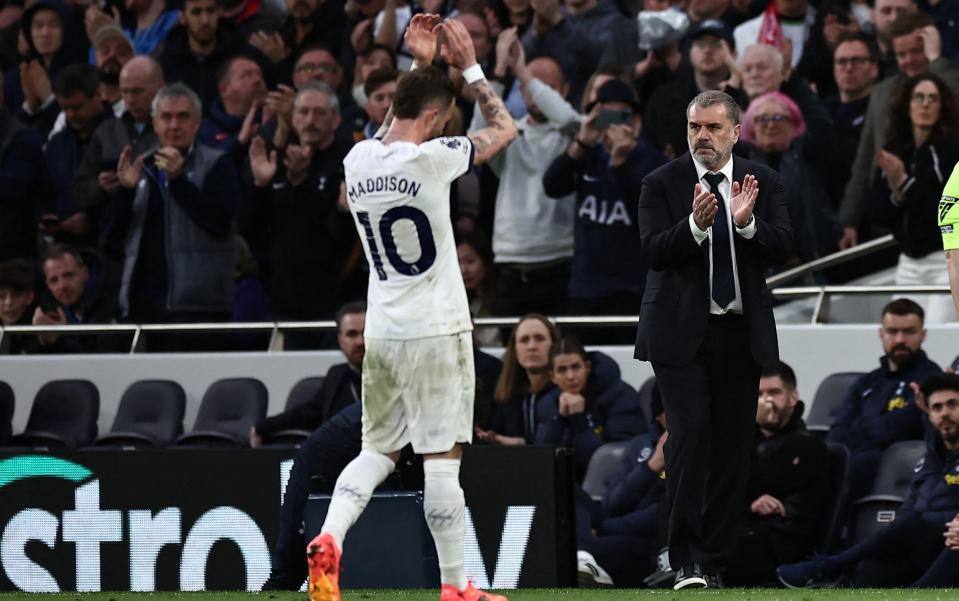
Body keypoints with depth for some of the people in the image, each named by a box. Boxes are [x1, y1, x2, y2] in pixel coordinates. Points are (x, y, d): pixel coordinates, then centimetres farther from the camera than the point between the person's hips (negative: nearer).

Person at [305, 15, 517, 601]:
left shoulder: (358, 159, 4)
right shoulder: (431, 158, -13)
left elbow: (397, 131, 28)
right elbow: (505, 129, 1)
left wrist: (420, 66, 25)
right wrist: (469, 66, 8)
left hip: (381, 333, 6)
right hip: (437, 332, -6)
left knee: (379, 449, 14)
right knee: (442, 458, -2)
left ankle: (329, 538, -8)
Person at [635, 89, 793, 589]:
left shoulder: (763, 183, 7)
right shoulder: (662, 184, -1)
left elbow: (782, 248, -4)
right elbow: (654, 251, -13)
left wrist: (747, 223, -23)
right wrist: (696, 225, -29)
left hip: (741, 333, 3)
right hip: (682, 332, -3)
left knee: (732, 446, 4)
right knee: (690, 435, -13)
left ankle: (715, 559, 11)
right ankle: (686, 561, -10)